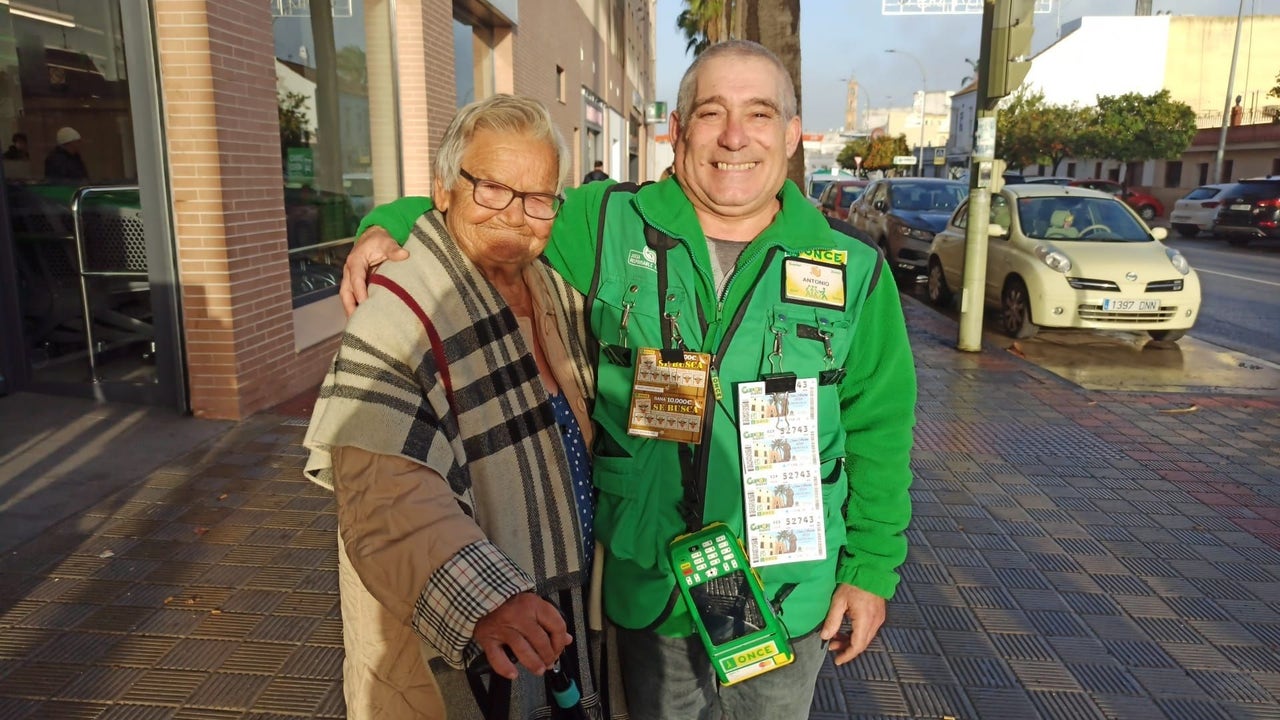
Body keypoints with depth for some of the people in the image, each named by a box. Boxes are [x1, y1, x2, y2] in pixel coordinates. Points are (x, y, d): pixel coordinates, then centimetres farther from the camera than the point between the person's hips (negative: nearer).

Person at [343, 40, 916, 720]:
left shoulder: (854, 268, -7)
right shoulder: (607, 226, -8)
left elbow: (879, 430, -1)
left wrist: (872, 568, -1)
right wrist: (390, 224, -12)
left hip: (789, 600, 1)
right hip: (648, 589, 0)